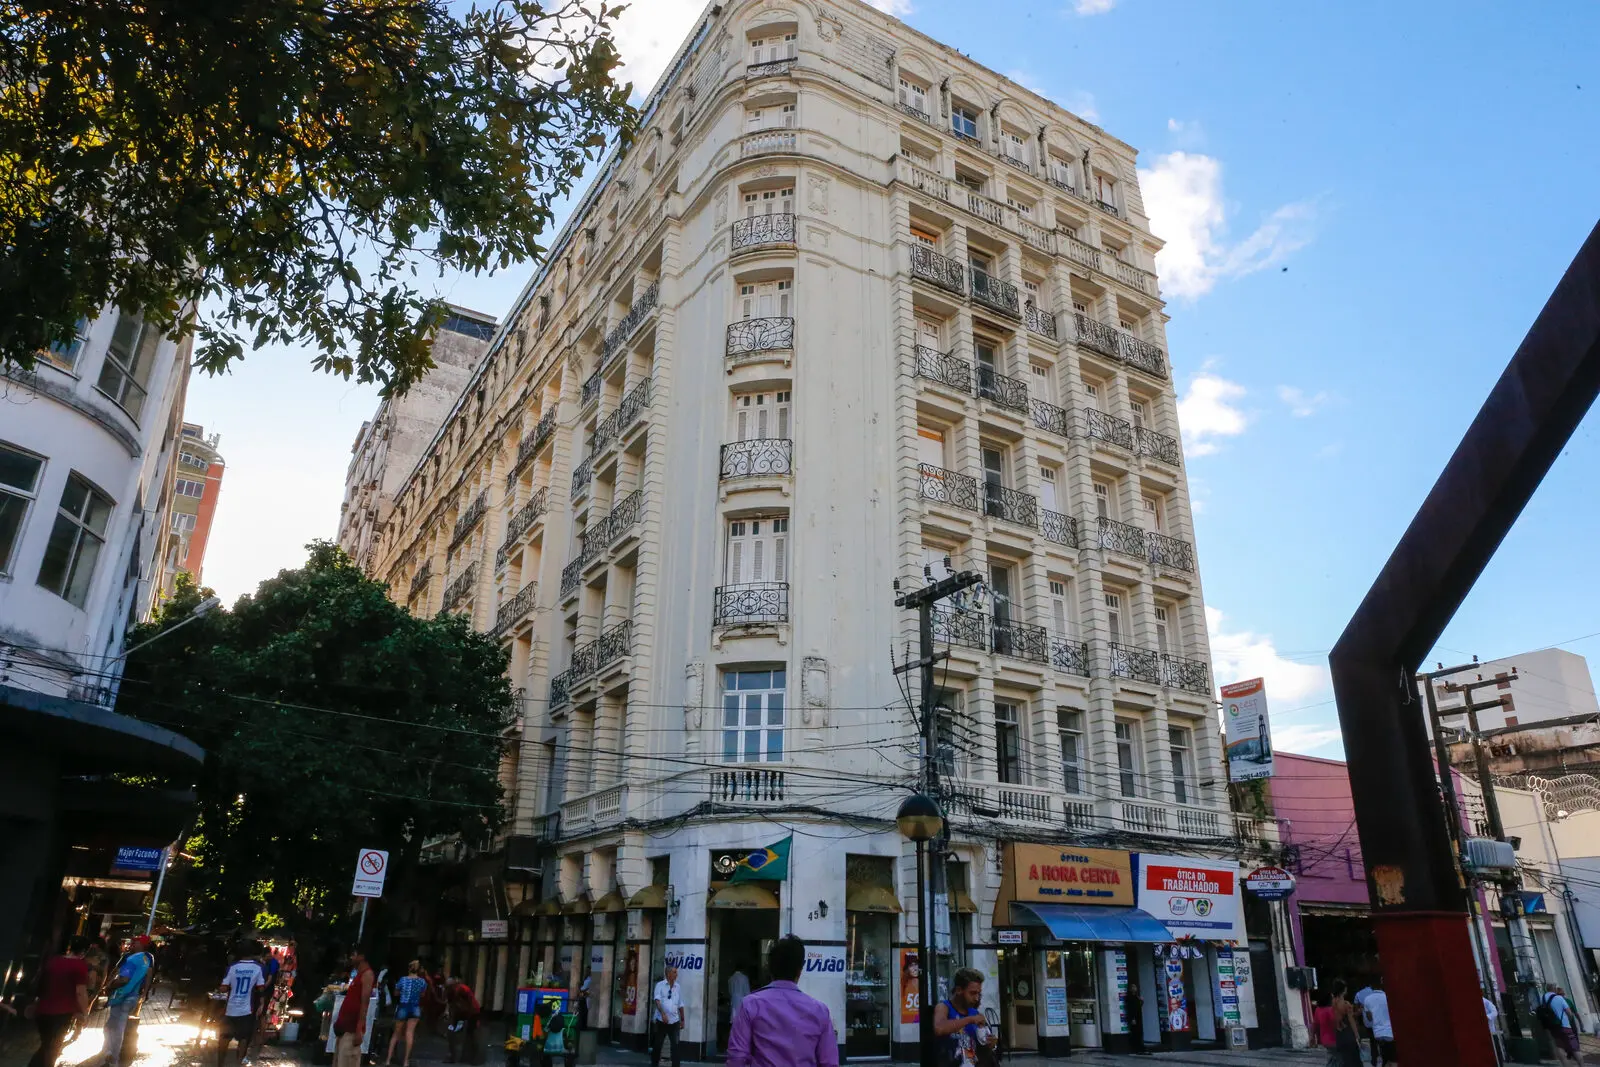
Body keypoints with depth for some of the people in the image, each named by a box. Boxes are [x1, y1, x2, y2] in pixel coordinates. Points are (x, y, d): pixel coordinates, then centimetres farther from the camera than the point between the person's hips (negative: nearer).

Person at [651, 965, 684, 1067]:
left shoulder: (677, 987, 9)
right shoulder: (660, 985, -3)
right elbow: (657, 1000, -16)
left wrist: (682, 1020, 15)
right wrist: (663, 1013, -29)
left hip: (674, 1021, 3)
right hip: (662, 1020, -3)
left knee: (676, 1045, -6)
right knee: (657, 1044, 8)